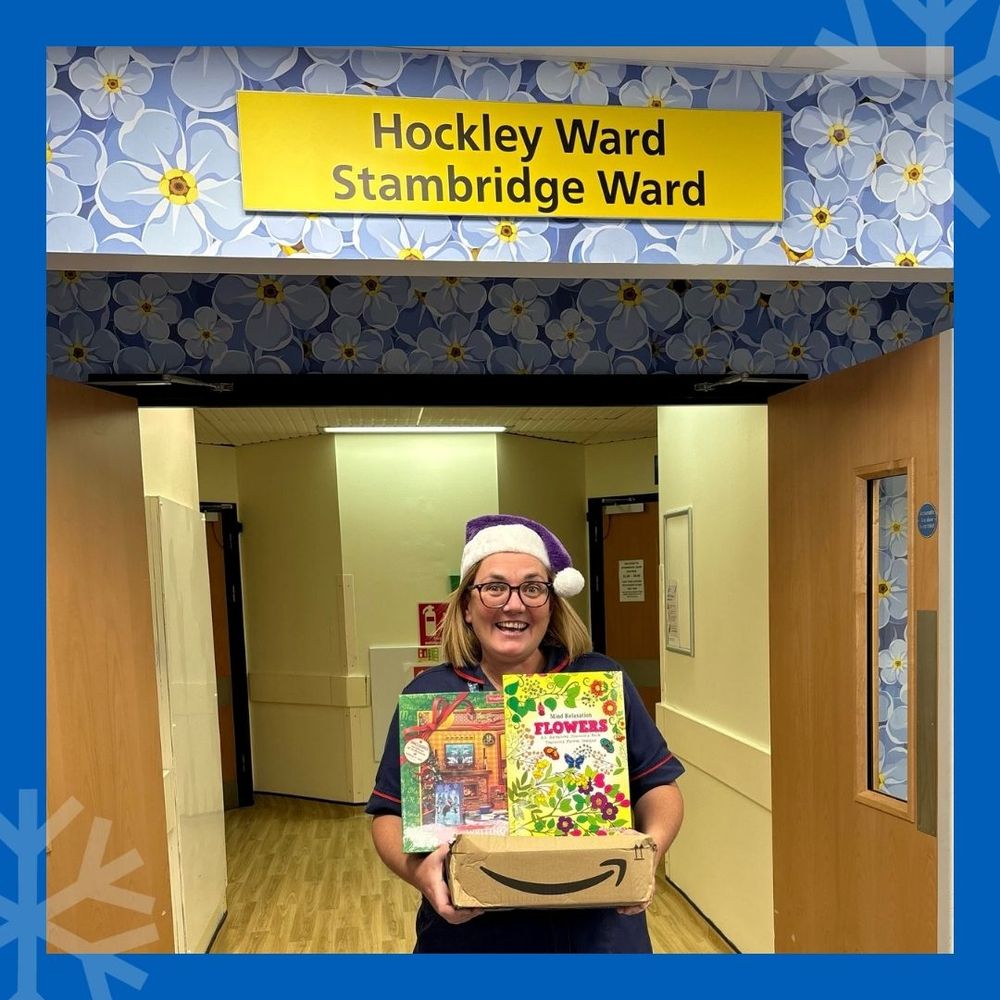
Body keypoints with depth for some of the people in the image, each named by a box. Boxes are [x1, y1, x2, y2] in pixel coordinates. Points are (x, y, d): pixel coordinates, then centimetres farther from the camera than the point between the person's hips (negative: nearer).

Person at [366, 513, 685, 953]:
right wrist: (418, 869, -21)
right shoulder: (428, 695, -5)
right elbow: (389, 813, -1)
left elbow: (658, 784, 2)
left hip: (598, 933, 1)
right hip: (470, 936, 0)